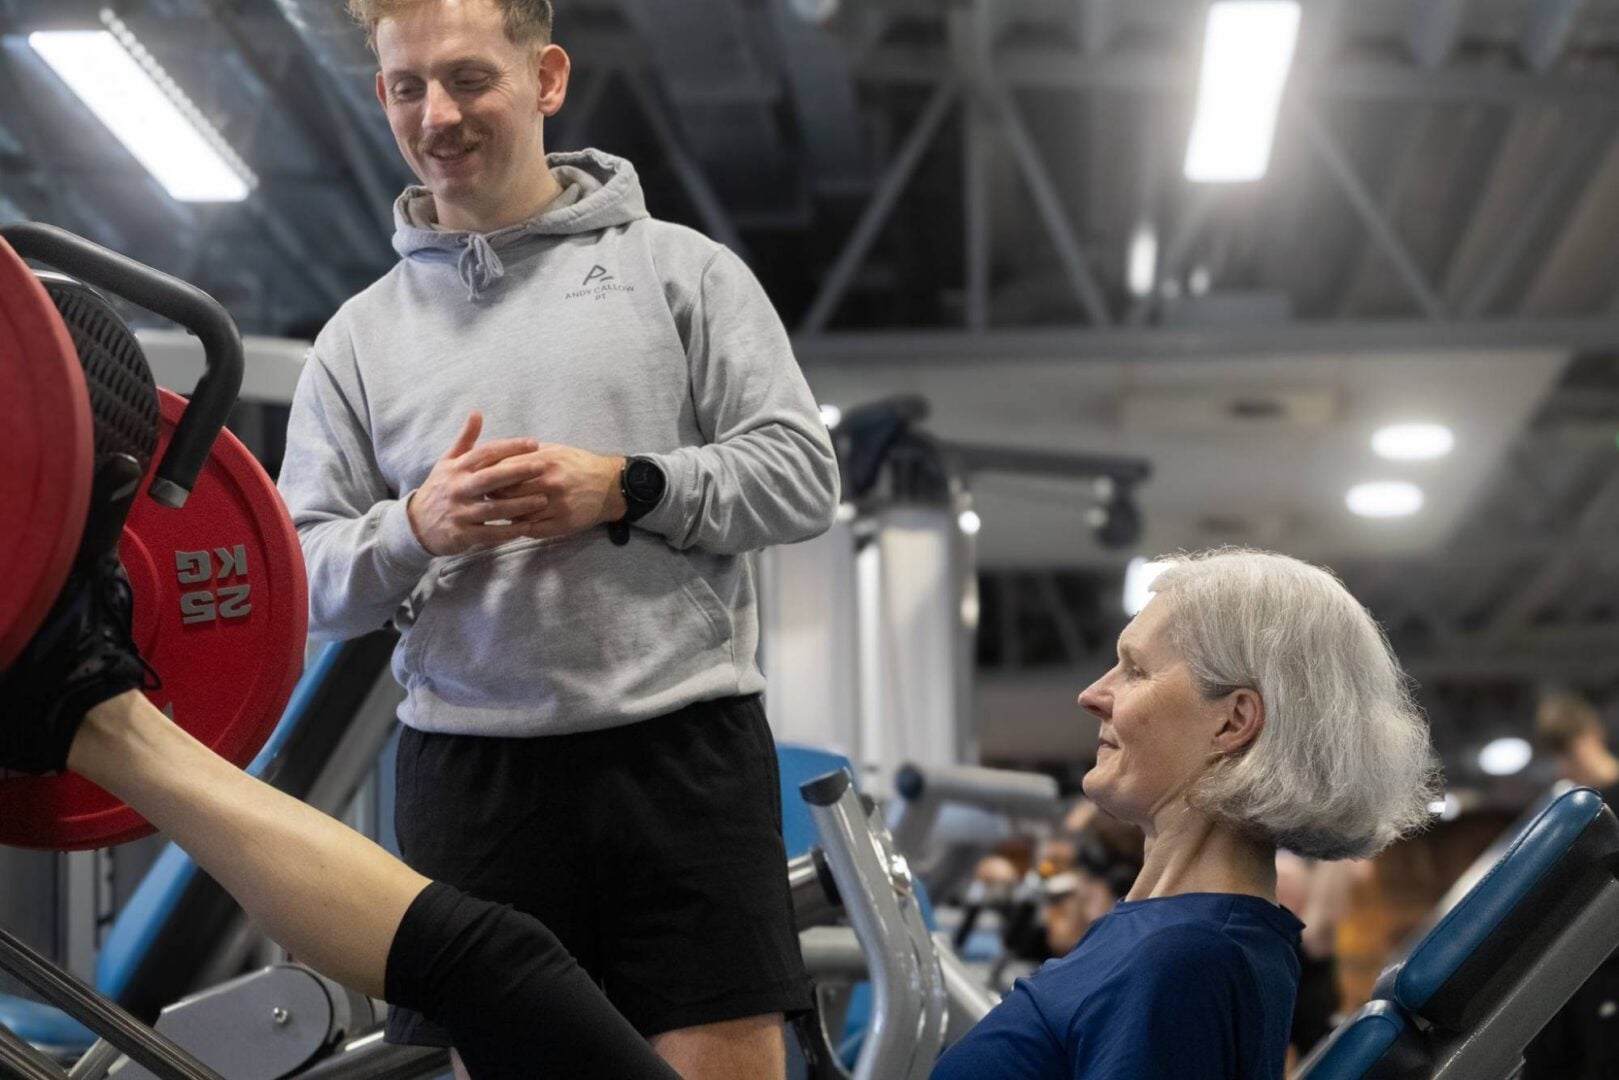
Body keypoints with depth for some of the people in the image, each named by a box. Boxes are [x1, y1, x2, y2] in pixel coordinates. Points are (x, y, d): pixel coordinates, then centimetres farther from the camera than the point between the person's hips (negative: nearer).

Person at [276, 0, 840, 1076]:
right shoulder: (362, 333, 14)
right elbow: (302, 575, 9)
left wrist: (625, 489, -12)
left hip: (682, 751, -2)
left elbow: (803, 473, 2)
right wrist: (414, 531, -11)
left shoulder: (681, 268, 8)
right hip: (467, 774, 2)